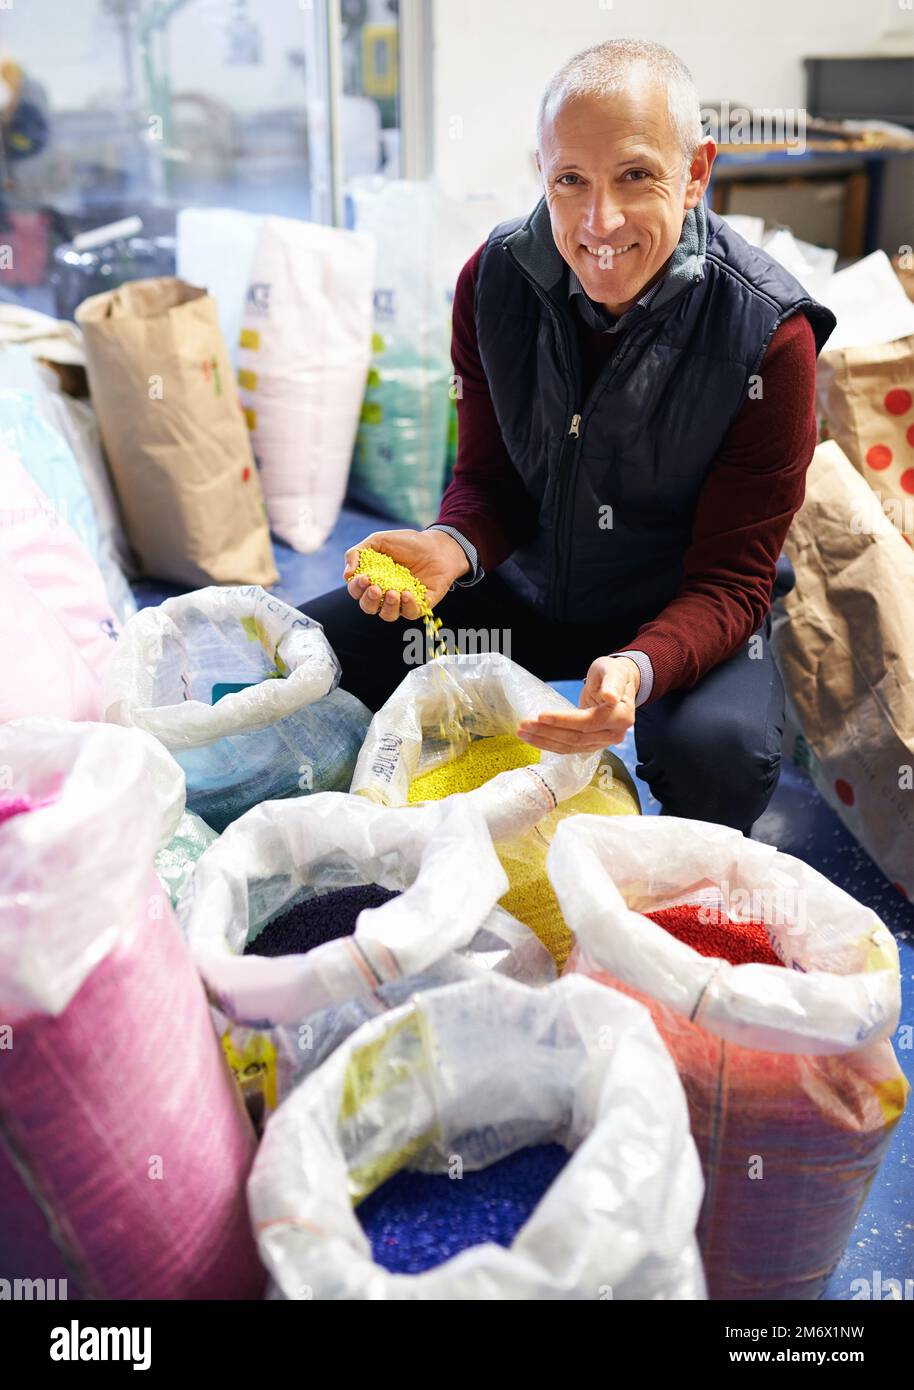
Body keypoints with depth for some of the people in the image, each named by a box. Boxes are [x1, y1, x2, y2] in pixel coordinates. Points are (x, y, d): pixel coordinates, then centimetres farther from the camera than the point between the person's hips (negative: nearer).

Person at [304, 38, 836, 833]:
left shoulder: (767, 335, -22)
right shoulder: (494, 277, -11)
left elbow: (731, 582, -19)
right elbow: (487, 479, -1)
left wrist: (637, 670, -41)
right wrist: (450, 550, -26)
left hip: (680, 615, -3)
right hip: (526, 585, 4)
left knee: (719, 751, -35)